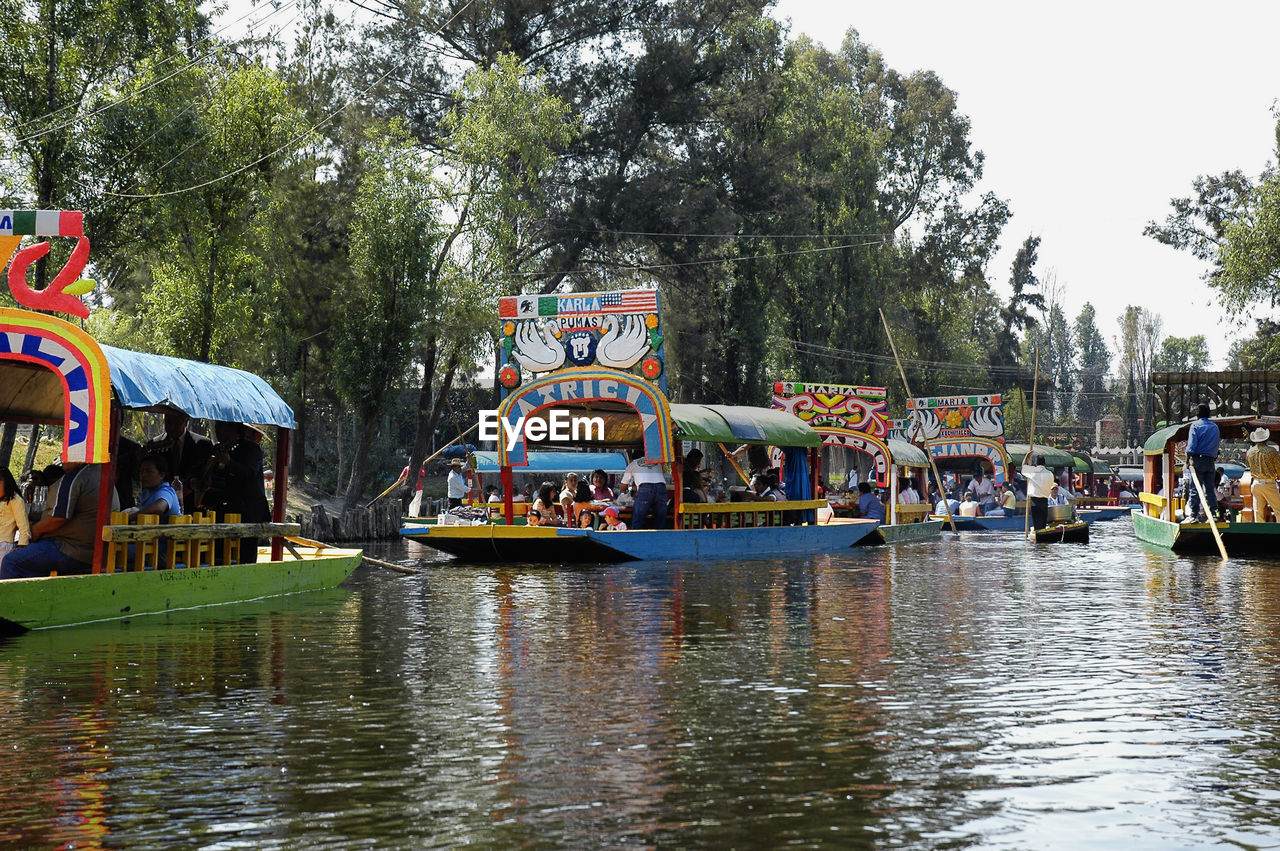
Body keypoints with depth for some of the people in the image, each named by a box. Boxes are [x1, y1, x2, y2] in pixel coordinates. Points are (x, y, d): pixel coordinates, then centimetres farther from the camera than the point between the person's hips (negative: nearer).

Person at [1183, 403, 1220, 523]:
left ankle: (1193, 515, -10)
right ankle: (1213, 514, 4)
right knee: (1210, 489, 8)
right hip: (1211, 461, 5)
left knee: (1194, 489, -6)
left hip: (1198, 459, -5)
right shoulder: (1215, 427, 14)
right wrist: (1214, 457, 16)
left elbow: (1191, 446, -11)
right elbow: (1216, 445, 13)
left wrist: (1188, 460, -6)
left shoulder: (1195, 426, -5)